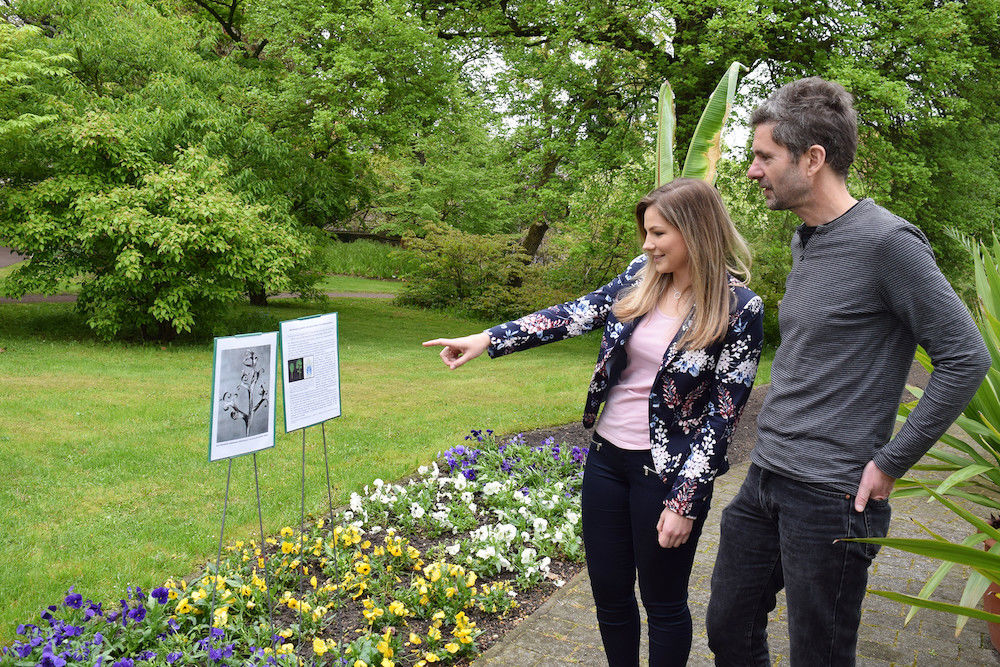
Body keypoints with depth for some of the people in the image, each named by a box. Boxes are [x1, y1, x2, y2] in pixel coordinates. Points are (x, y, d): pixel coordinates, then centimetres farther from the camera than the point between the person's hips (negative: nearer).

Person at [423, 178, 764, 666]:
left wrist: (684, 502, -15)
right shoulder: (640, 277, 2)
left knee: (662, 601, 10)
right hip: (608, 455, 6)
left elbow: (722, 413, -14)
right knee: (608, 591, 16)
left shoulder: (739, 309, -13)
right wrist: (486, 340, -11)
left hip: (669, 470, -5)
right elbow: (574, 315, -2)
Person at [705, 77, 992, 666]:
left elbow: (966, 358, -17)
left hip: (830, 500, -8)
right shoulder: (804, 242, 11)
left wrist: (889, 464, -15)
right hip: (764, 483, 8)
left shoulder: (885, 243, -16)